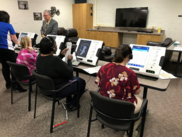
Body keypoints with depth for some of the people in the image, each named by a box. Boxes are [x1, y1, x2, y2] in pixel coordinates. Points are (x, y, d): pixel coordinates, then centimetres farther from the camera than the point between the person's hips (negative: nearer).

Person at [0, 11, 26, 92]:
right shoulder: (8, 26, -7)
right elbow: (14, 39, -3)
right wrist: (17, 42, 18)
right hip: (8, 49, -6)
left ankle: (8, 84, 23)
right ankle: (15, 85, 1)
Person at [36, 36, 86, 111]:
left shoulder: (39, 57, -7)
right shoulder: (55, 60, -34)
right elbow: (69, 74, -22)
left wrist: (61, 55, 4)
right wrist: (69, 60, -9)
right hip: (57, 90, -9)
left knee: (73, 77, 30)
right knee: (82, 82, 11)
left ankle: (68, 101, 39)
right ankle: (72, 104, 23)